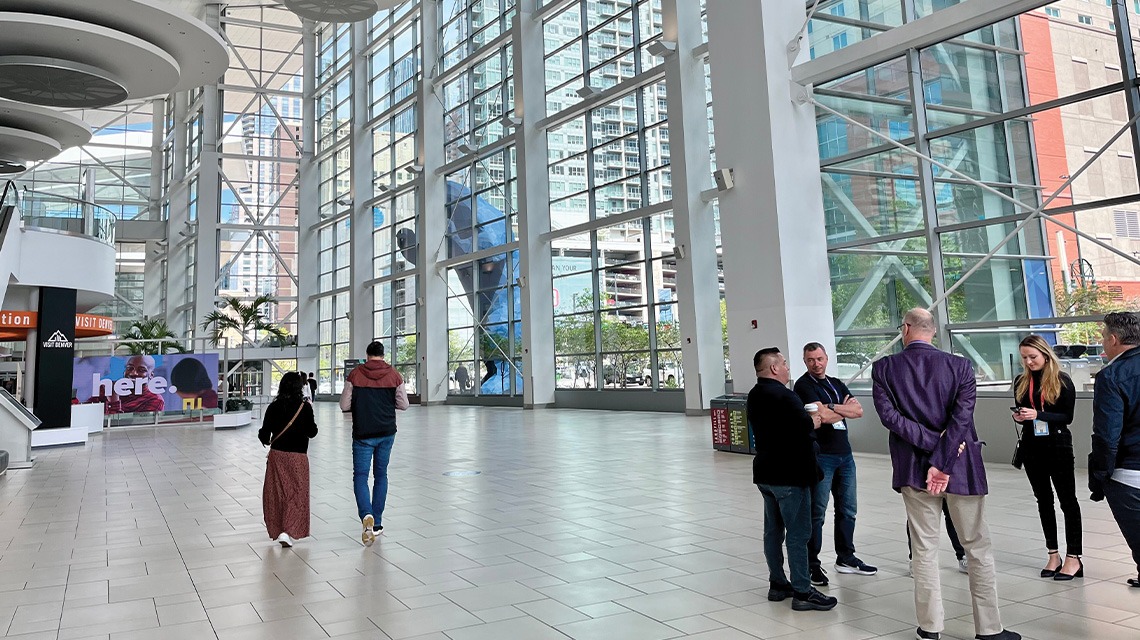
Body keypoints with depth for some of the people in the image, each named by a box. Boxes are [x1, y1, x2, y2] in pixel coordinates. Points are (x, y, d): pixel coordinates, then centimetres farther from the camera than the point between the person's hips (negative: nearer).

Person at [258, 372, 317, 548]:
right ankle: (289, 532, -8)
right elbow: (312, 432, -5)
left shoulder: (273, 407, -3)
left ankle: (276, 530, 24)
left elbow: (264, 434, -2)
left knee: (276, 493, 15)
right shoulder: (305, 407, -9)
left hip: (276, 455, 2)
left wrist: (266, 440, 21)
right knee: (296, 494, 5)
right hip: (298, 456, -2)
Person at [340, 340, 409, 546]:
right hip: (387, 432, 2)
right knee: (381, 475, 14)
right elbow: (403, 404, 0)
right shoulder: (394, 375, -1)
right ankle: (377, 522, 17)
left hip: (363, 433, -2)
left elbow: (344, 406, -5)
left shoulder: (355, 375, -5)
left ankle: (367, 516, -23)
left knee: (360, 476, 1)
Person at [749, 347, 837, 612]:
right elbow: (804, 427, -23)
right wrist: (813, 421, -3)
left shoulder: (755, 395, 10)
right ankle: (802, 592, 2)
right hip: (789, 475, -9)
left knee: (773, 530, 14)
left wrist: (806, 417, 5)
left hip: (765, 473, 9)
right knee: (798, 533, -3)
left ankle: (777, 584, 24)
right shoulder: (783, 396, -20)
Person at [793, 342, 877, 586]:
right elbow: (824, 416, -18)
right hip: (820, 456, -7)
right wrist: (845, 409, 1)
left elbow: (859, 411, 2)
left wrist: (832, 407, -13)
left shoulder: (837, 384, 15)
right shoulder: (804, 385, -7)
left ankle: (845, 557, 27)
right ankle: (812, 565, 4)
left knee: (847, 509, 14)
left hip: (844, 453, 7)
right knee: (817, 513, -3)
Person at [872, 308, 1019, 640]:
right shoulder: (960, 366, -5)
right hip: (960, 467, -1)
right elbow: (961, 417, -15)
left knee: (925, 548, 9)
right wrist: (942, 462, -17)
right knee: (978, 546, 11)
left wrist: (931, 443, -12)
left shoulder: (884, 368, -4)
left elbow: (889, 415, -13)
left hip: (913, 468, 1)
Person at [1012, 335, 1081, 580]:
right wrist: (1019, 417, -10)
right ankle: (1053, 555, 20)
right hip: (1032, 447, 5)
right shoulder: (1021, 382, 5)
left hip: (1058, 446, -4)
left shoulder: (1062, 381, -7)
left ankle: (1073, 558, 7)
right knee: (1043, 500, 11)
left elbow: (1067, 417, -11)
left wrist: (1037, 415, -24)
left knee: (1067, 500, 1)